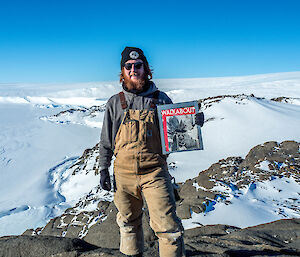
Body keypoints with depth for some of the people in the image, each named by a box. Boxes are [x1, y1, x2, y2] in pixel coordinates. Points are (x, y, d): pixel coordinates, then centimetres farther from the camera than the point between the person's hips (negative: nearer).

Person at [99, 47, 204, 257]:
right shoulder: (115, 103, 8)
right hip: (124, 174, 2)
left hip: (155, 172, -2)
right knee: (128, 222, 17)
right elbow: (106, 140, 13)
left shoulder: (161, 99, 5)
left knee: (168, 226, -3)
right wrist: (103, 168, 9)